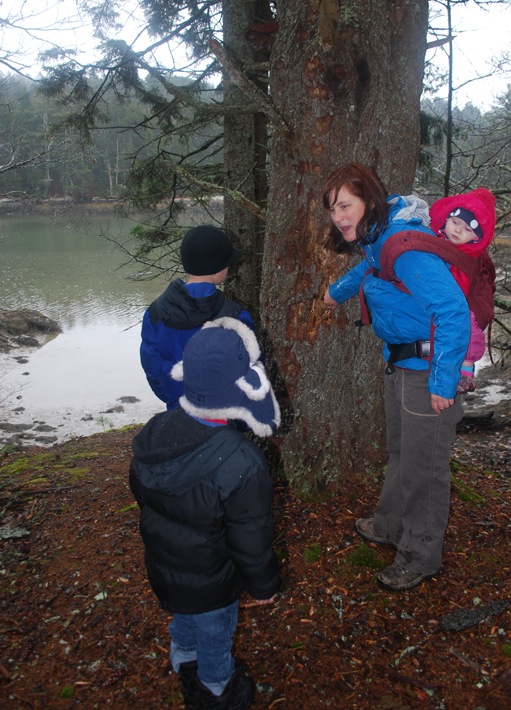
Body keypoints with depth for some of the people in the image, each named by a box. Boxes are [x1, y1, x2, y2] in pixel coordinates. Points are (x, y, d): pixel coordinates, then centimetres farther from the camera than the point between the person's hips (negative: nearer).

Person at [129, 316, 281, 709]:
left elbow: (142, 493, 0)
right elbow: (251, 540, -24)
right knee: (214, 635, 25)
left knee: (184, 621, 34)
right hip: (211, 585, -5)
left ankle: (185, 663, 61)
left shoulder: (153, 432, -18)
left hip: (163, 566, 5)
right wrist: (265, 585, -5)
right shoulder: (243, 464, -38)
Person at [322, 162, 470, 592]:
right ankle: (391, 526, 42)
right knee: (400, 452, 22)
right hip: (399, 363, 9)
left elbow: (453, 310, -28)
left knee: (424, 465, 4)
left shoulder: (405, 244, -24)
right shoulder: (376, 239, 6)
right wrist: (338, 291, 49)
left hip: (428, 368, -9)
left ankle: (421, 556, 21)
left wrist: (443, 380, -26)